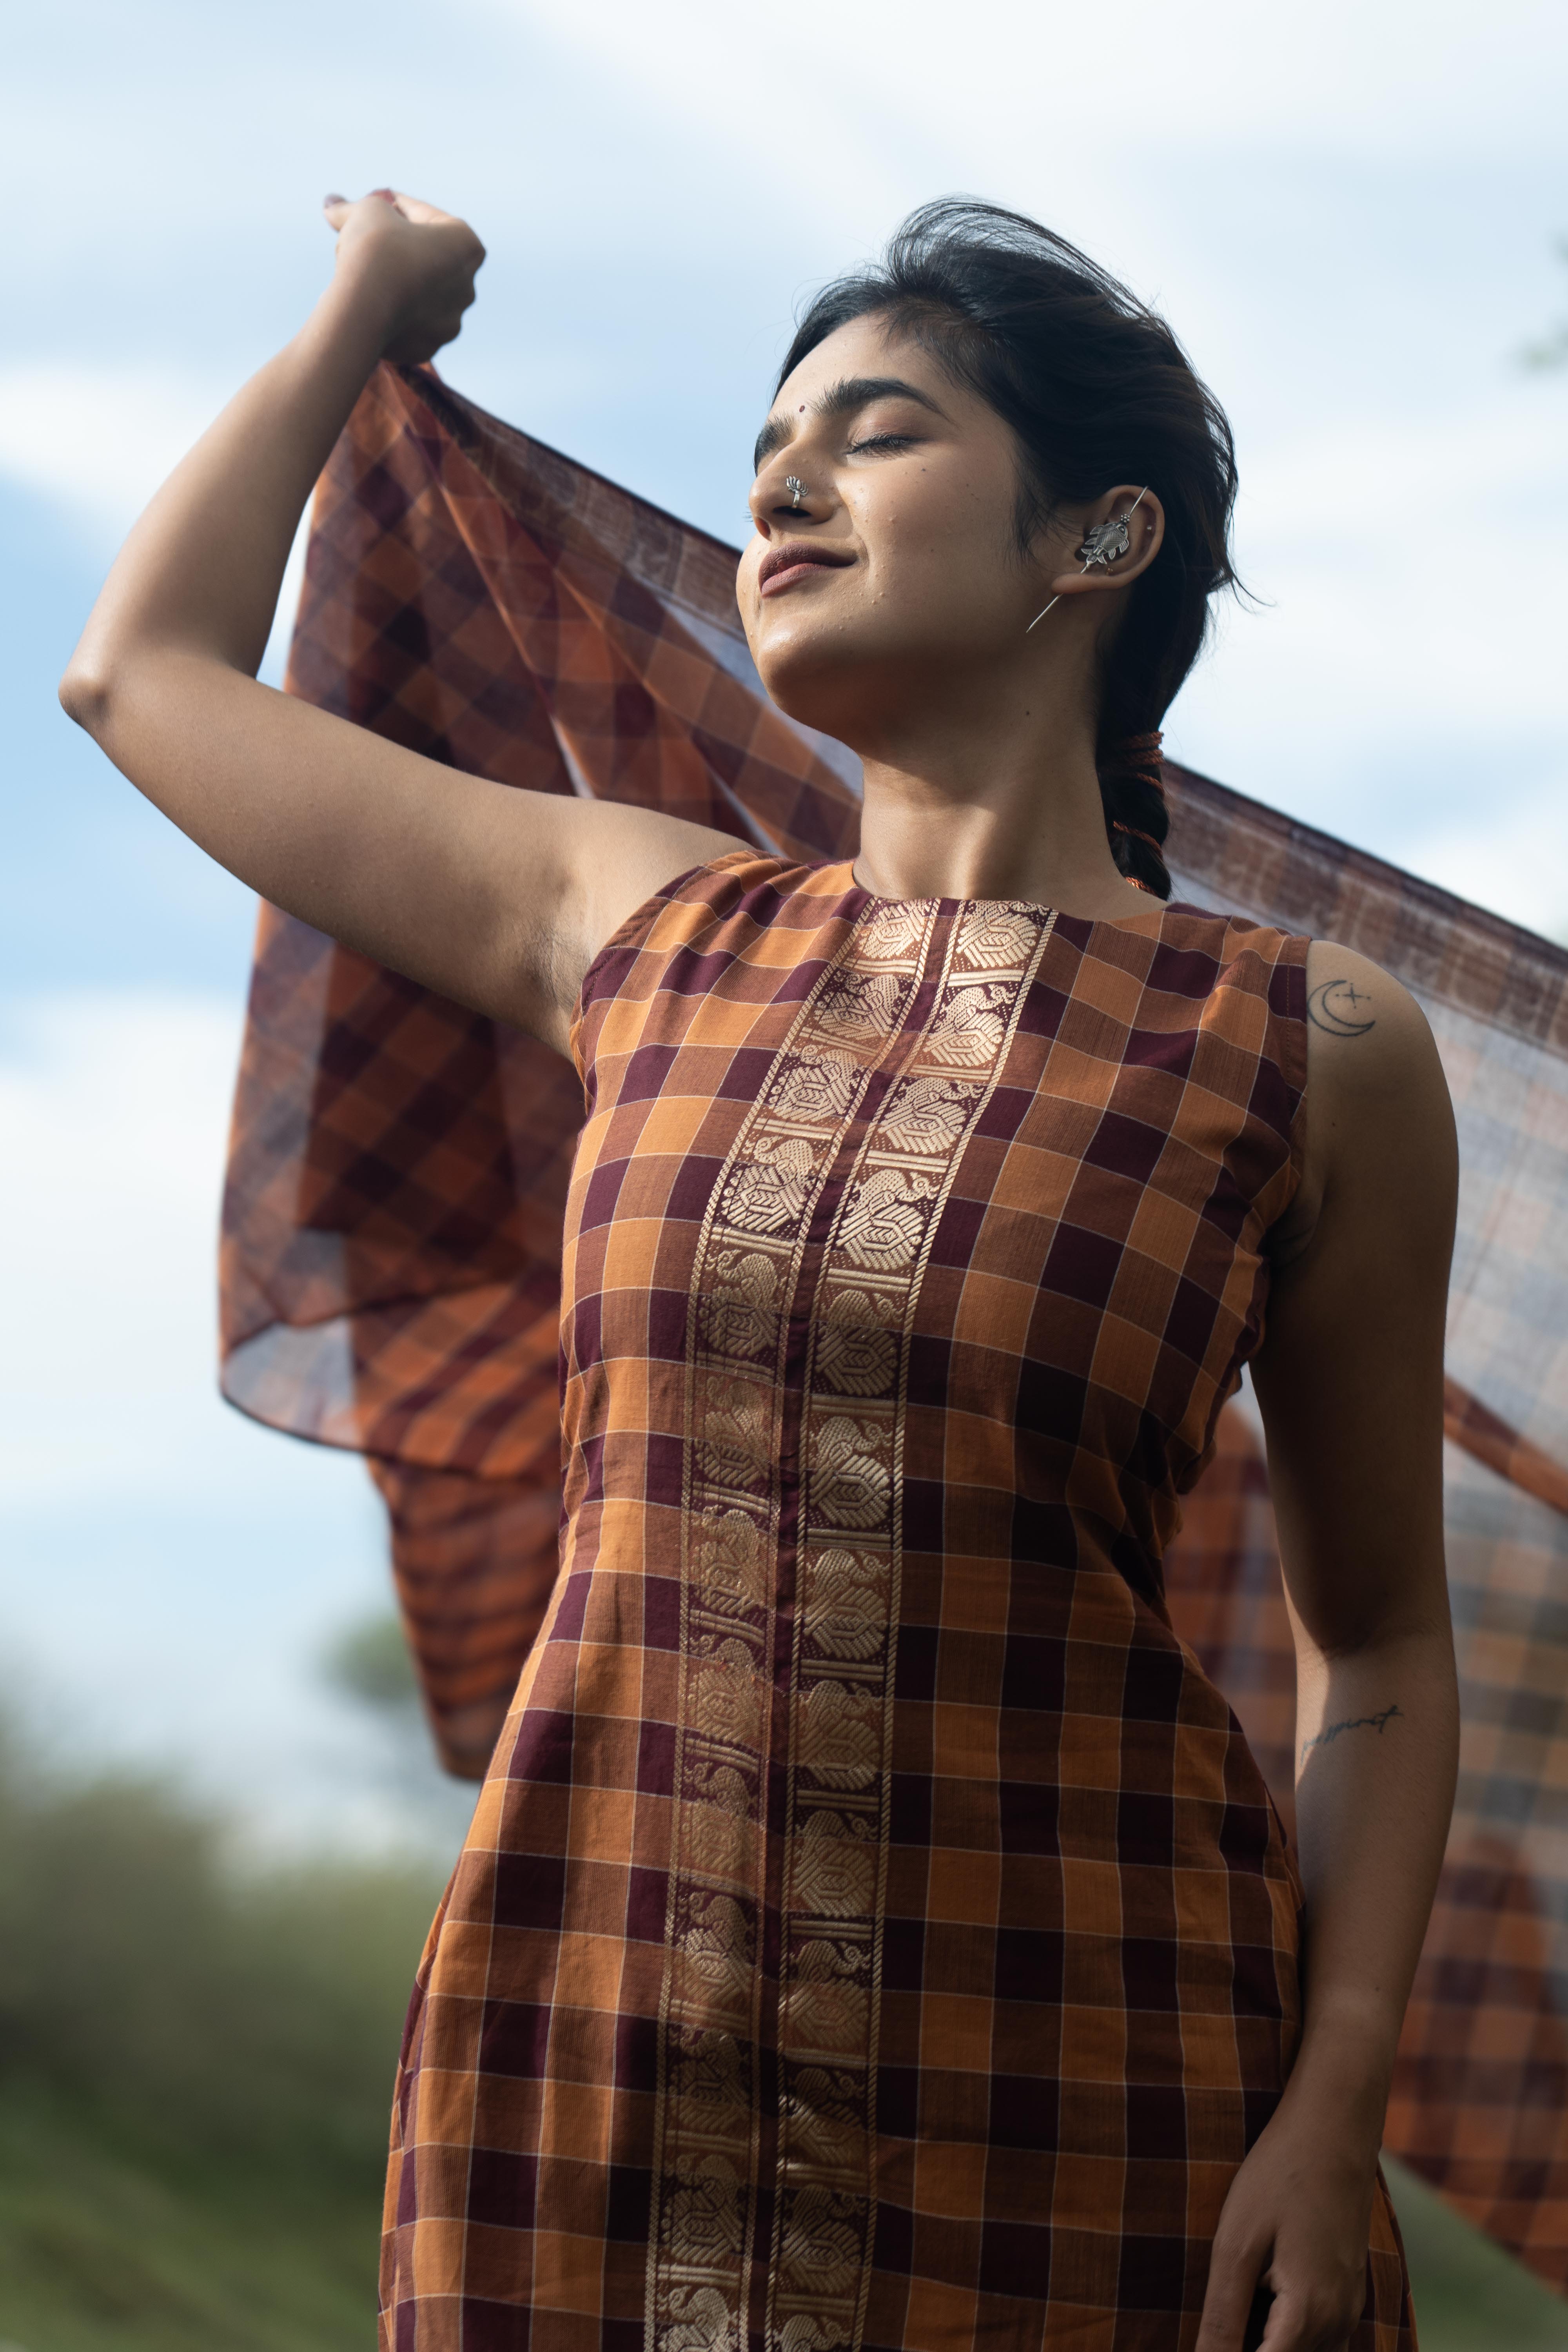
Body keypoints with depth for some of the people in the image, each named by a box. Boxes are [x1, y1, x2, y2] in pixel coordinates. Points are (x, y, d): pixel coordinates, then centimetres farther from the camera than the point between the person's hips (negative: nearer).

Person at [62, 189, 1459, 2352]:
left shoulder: (1313, 1053, 0)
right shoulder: (644, 935, 9)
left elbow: (1376, 1644, 5)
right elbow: (145, 671, 21)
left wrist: (1336, 2107, -7)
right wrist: (361, 318, 32)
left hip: (1083, 2099, -2)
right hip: (599, 2070, 3)